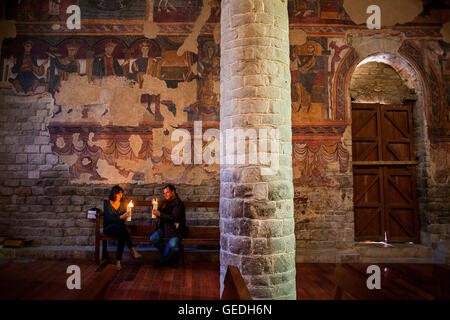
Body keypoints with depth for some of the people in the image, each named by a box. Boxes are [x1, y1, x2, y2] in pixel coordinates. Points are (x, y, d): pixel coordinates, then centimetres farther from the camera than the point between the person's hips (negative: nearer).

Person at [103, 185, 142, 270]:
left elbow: (126, 217, 16)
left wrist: (127, 215, -8)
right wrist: (121, 217, -28)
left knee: (122, 235, -34)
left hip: (120, 227, 4)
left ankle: (118, 260, -36)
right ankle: (133, 251, -41)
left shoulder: (123, 203, 12)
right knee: (122, 228, -37)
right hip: (109, 228, -4)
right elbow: (109, 218, -15)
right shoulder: (107, 204, -2)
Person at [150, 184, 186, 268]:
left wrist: (159, 214, -30)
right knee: (153, 238, -17)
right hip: (164, 227, 7)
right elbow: (160, 216, 20)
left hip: (175, 229, -7)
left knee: (171, 244, -31)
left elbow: (173, 217, -24)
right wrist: (155, 206, 2)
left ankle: (163, 260, 1)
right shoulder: (165, 203, 12)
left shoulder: (178, 204, -11)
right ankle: (169, 257, 0)